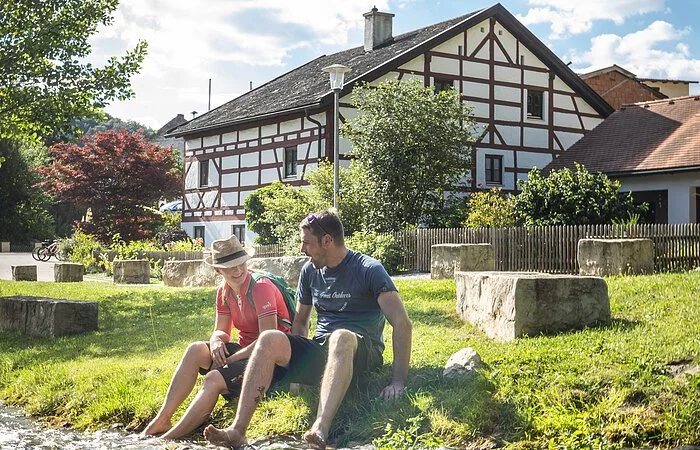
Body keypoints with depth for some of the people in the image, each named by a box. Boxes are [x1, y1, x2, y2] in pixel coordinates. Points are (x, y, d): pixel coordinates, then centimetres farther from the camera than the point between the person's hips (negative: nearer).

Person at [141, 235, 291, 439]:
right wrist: (216, 341, -16)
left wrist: (229, 360, -20)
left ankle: (168, 439, -27)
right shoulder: (224, 292, 6)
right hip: (244, 351, 8)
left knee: (214, 379, -28)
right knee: (195, 350, -14)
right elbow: (221, 331, 10)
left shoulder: (261, 287, -18)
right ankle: (162, 420, -15)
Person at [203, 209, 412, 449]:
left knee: (340, 337, -39)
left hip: (360, 352, -5)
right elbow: (300, 321, 21)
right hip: (320, 350, 5)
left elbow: (402, 323, -13)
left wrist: (398, 381, -21)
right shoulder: (309, 270, 11)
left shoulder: (369, 270, -6)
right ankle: (237, 429, -32)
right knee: (270, 339, -22)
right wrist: (295, 368, 8)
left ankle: (320, 431, -57)